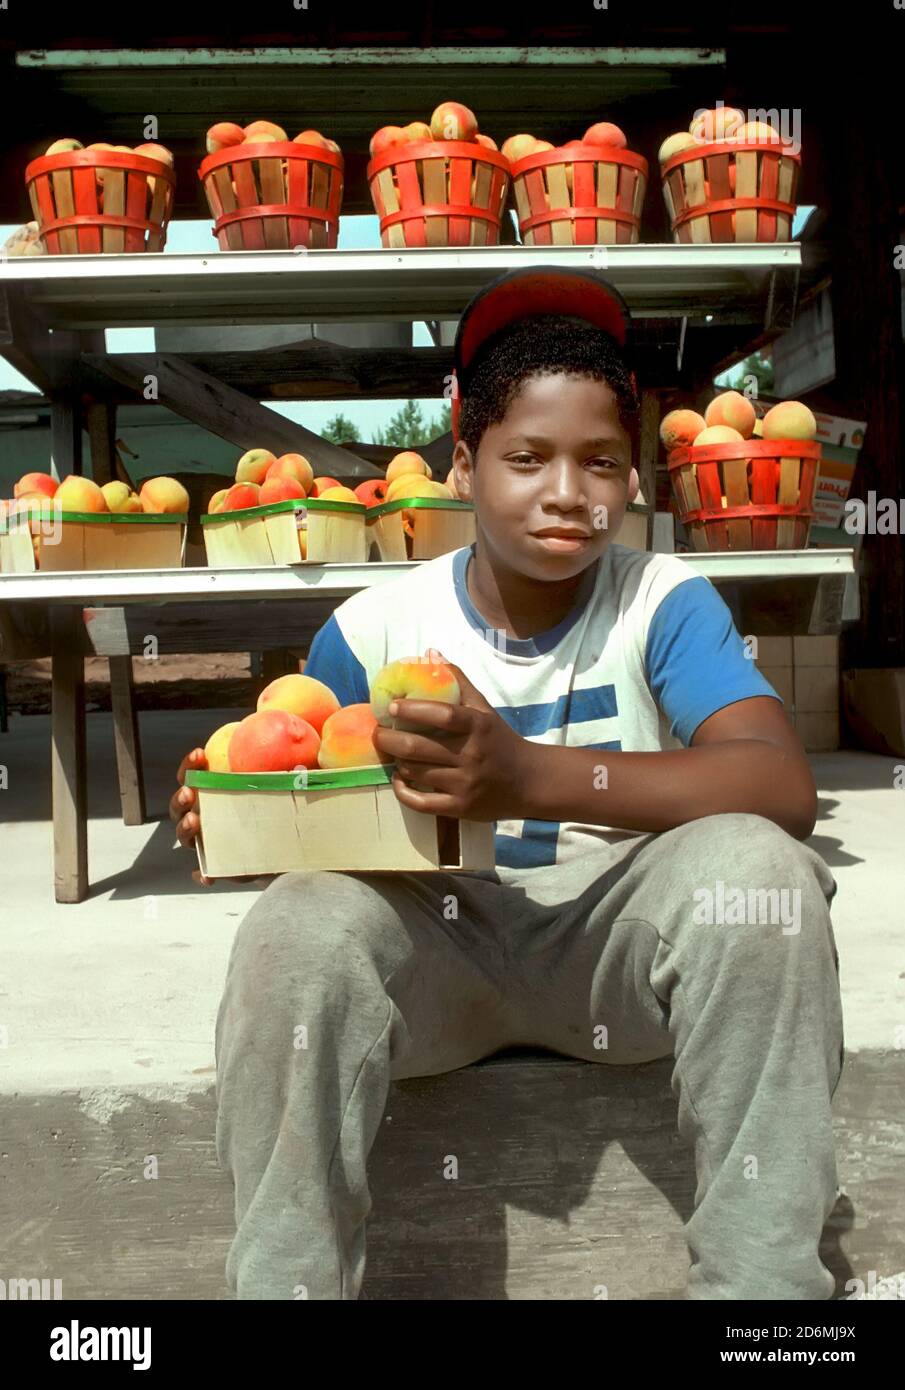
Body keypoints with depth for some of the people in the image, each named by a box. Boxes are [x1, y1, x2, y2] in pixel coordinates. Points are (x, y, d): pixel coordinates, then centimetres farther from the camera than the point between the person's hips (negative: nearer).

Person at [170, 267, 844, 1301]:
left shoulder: (664, 602, -6)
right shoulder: (370, 629, -3)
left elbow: (785, 787, -22)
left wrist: (533, 778, -38)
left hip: (617, 936, 0)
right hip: (435, 936, 1)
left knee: (753, 864, -30)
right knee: (295, 930, -30)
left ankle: (759, 1277, -16)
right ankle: (283, 1282, -12)